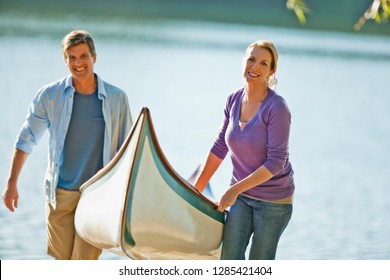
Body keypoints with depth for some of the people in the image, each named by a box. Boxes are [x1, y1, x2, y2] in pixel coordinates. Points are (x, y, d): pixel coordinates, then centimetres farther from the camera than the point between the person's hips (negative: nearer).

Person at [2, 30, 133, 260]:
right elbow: (26, 140, 7)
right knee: (62, 259, 6)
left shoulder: (116, 98, -1)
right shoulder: (49, 96, -2)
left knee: (85, 261, -6)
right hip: (60, 194, 1)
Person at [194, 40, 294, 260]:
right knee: (229, 259, -3)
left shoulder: (277, 108, -20)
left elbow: (275, 162, -22)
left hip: (274, 199, -5)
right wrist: (197, 188, 10)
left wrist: (235, 189, -24)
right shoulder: (234, 100, 0)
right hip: (241, 196, 5)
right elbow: (220, 147, 9)